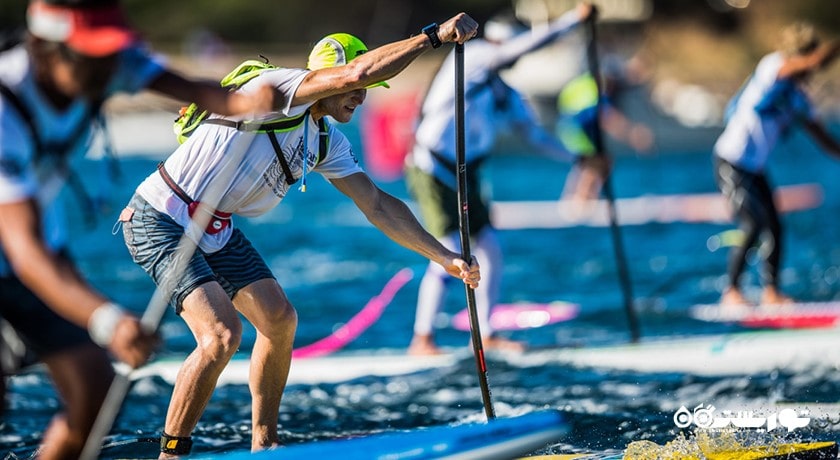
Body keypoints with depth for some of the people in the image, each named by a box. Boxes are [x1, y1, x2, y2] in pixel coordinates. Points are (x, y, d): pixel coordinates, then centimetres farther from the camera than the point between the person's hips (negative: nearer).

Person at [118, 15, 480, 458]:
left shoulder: (327, 143, 4)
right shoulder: (274, 88, -22)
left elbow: (377, 204, 10)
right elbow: (353, 72, -36)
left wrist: (444, 256, 6)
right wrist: (434, 35, -31)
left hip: (214, 231, 10)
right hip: (158, 222, -9)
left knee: (279, 320, 9)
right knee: (222, 334, -21)